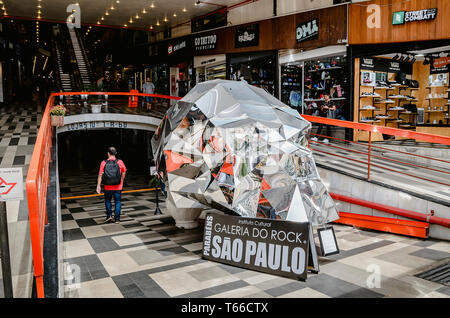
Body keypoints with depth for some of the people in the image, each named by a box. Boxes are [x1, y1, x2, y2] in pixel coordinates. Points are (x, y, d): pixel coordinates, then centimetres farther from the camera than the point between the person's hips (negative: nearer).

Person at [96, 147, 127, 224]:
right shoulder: (120, 162, -6)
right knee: (118, 202, 9)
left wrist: (98, 186, -3)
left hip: (107, 187, 1)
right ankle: (117, 219, 8)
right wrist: (121, 181, 21)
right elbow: (124, 173, 5)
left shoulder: (103, 163, -6)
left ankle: (109, 215, 13)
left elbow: (100, 175, -7)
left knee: (107, 200, 21)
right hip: (118, 187, -1)